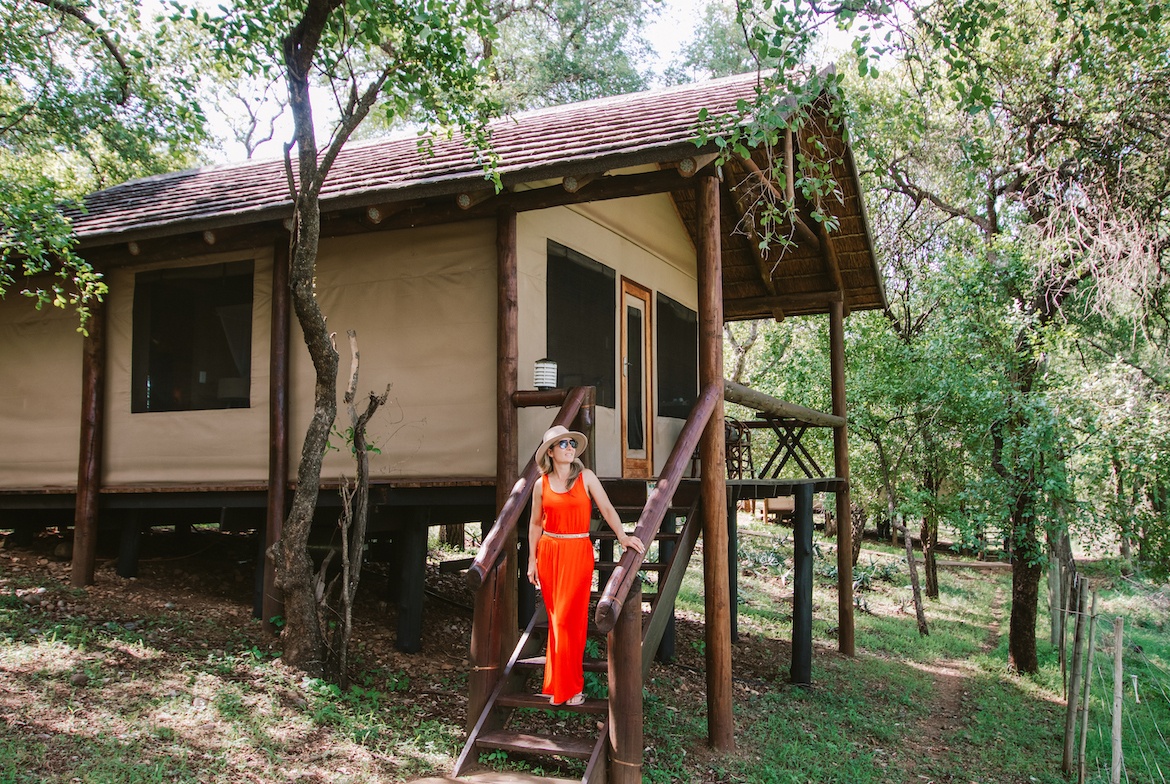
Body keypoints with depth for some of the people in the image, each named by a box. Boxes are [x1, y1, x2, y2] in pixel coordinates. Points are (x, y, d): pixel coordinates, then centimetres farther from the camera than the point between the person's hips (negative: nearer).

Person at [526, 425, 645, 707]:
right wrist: (532, 560, 10)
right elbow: (535, 524, 12)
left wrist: (622, 536, -21)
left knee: (569, 618, -5)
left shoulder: (586, 477, 0)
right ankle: (558, 683, 17)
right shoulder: (541, 485, 5)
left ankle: (570, 686, 6)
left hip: (578, 552, -2)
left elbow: (606, 508, -7)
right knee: (555, 617, 6)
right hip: (549, 552, 2)